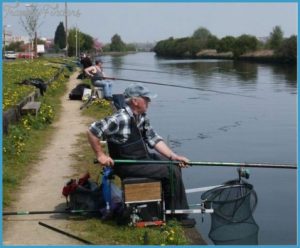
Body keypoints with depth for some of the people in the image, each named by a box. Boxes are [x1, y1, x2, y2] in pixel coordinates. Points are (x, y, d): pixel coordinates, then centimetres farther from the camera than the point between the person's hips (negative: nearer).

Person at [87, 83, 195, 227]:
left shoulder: (142, 117, 6)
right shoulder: (121, 119, -23)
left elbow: (154, 139, 7)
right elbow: (92, 131, -24)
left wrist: (173, 156, -3)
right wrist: (100, 155, -20)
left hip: (143, 157, 10)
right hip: (127, 165, -10)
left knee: (175, 165, 9)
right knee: (171, 172, -14)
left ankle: (182, 212, 18)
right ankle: (177, 215, 4)